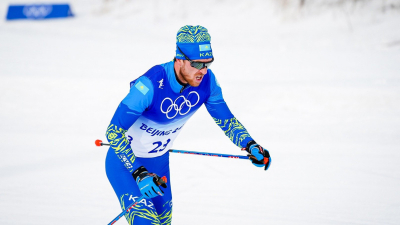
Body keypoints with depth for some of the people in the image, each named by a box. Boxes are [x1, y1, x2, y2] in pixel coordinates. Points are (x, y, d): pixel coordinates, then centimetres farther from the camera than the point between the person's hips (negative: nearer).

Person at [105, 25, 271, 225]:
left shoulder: (206, 81, -17)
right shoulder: (151, 85, -35)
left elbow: (225, 118, 0)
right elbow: (114, 131, -33)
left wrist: (250, 145, -16)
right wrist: (139, 173, -40)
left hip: (159, 162, 7)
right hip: (125, 163, -7)